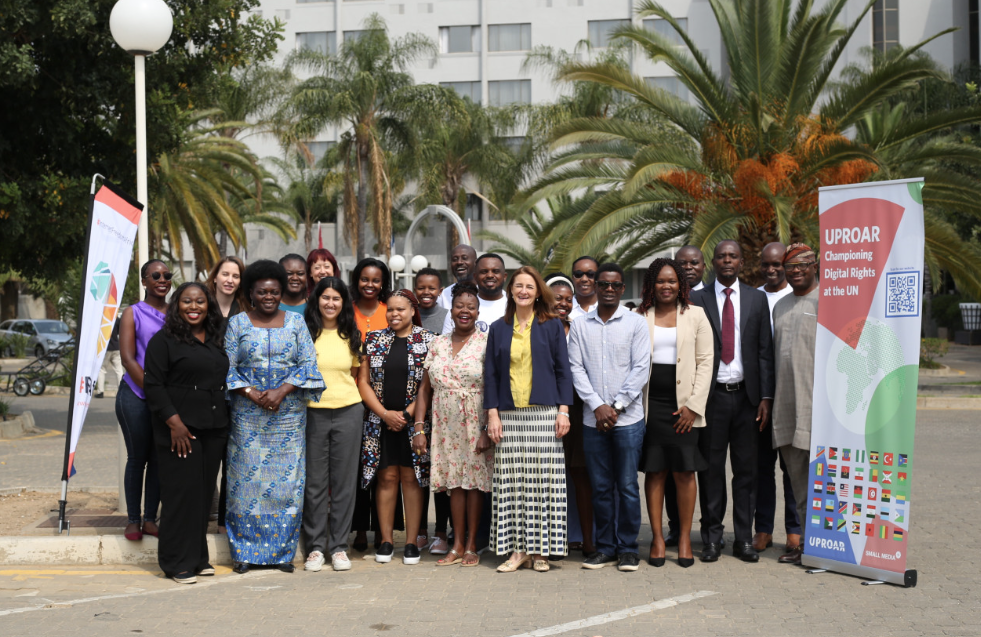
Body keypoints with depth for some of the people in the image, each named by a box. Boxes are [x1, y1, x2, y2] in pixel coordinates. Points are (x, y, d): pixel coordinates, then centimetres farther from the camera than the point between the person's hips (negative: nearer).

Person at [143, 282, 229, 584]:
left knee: (205, 492, 9)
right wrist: (174, 423, -16)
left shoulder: (218, 341, 16)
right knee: (181, 493, -5)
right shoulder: (165, 340, -4)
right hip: (180, 429, -6)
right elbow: (154, 386, -9)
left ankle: (198, 557, 19)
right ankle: (178, 562, 2)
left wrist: (224, 420, 14)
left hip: (213, 429, 6)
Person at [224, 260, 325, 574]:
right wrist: (253, 394, -12)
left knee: (287, 480, 0)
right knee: (247, 479, -1)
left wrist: (282, 391, -11)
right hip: (248, 415, -1)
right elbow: (228, 368, 2)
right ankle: (244, 551, 8)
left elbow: (308, 364, 2)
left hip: (289, 415, 1)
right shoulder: (237, 323, 5)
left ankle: (283, 551, 9)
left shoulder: (296, 322, 8)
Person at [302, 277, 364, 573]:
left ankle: (339, 546, 13)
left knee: (344, 481, 5)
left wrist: (343, 392, 7)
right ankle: (315, 547, 11)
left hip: (348, 412, 2)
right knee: (314, 482, 2)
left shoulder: (350, 336, 10)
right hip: (312, 413, -2)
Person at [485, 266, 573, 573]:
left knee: (542, 481, -2)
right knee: (511, 482, -1)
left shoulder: (552, 326, 6)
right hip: (509, 415, 2)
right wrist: (492, 413, 1)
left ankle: (540, 549, 5)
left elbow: (563, 370, 5)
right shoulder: (498, 329, 12)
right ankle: (518, 549, 4)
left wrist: (563, 410, -4)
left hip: (543, 414, -2)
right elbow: (490, 373, 11)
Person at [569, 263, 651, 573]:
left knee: (627, 485, 1)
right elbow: (576, 368, 3)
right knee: (600, 486, 6)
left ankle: (627, 548, 10)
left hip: (628, 418, -2)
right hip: (593, 418, 2)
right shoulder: (579, 325, 7)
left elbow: (641, 369, -3)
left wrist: (617, 406, -9)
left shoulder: (636, 323, 2)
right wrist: (597, 405, -8)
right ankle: (605, 547, 16)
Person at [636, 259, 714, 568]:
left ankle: (685, 538, 9)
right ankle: (658, 538, 10)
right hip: (650, 405, 0)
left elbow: (705, 361, 4)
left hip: (684, 406, 0)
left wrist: (694, 405, -5)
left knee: (685, 471, -1)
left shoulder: (695, 315, 8)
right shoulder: (639, 317, 8)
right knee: (654, 471, 3)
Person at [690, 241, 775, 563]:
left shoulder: (757, 299, 8)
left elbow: (765, 351, 7)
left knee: (746, 469, 5)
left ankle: (744, 538, 13)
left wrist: (766, 397, -1)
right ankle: (712, 537, 12)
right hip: (711, 395, -1)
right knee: (710, 469, 3)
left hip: (746, 395, 2)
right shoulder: (697, 299, 3)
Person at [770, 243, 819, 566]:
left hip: (817, 402, -7)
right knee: (797, 476, 10)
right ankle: (805, 541, 16)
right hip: (786, 403, 7)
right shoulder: (780, 306, 20)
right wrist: (769, 398, 19)